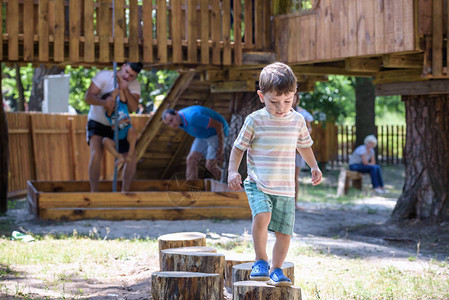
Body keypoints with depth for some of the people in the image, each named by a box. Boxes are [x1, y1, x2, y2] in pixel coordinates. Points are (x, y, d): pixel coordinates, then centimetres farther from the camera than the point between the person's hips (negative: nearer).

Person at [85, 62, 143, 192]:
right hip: (97, 123, -3)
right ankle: (94, 193, -20)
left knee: (132, 157, -12)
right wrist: (103, 102, -47)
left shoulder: (135, 85, -12)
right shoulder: (104, 75, -21)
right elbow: (88, 97, -27)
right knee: (96, 155, -28)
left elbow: (133, 108, -26)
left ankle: (125, 192, 1)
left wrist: (125, 90, -42)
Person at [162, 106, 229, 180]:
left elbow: (218, 125, -29)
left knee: (210, 165, -13)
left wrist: (221, 147, -20)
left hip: (218, 133, -8)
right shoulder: (179, 121, -6)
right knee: (191, 159, -8)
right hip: (203, 136, 8)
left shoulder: (193, 117, -35)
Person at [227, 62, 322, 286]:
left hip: (285, 188, 3)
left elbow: (304, 145, 24)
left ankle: (276, 269, 21)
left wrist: (314, 166, 14)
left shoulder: (297, 121, 5)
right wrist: (233, 171, -10)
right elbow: (238, 148, 4)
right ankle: (260, 260, -9)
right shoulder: (255, 121, -5)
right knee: (262, 216, -28)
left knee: (284, 232, 1)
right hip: (258, 185, -3)